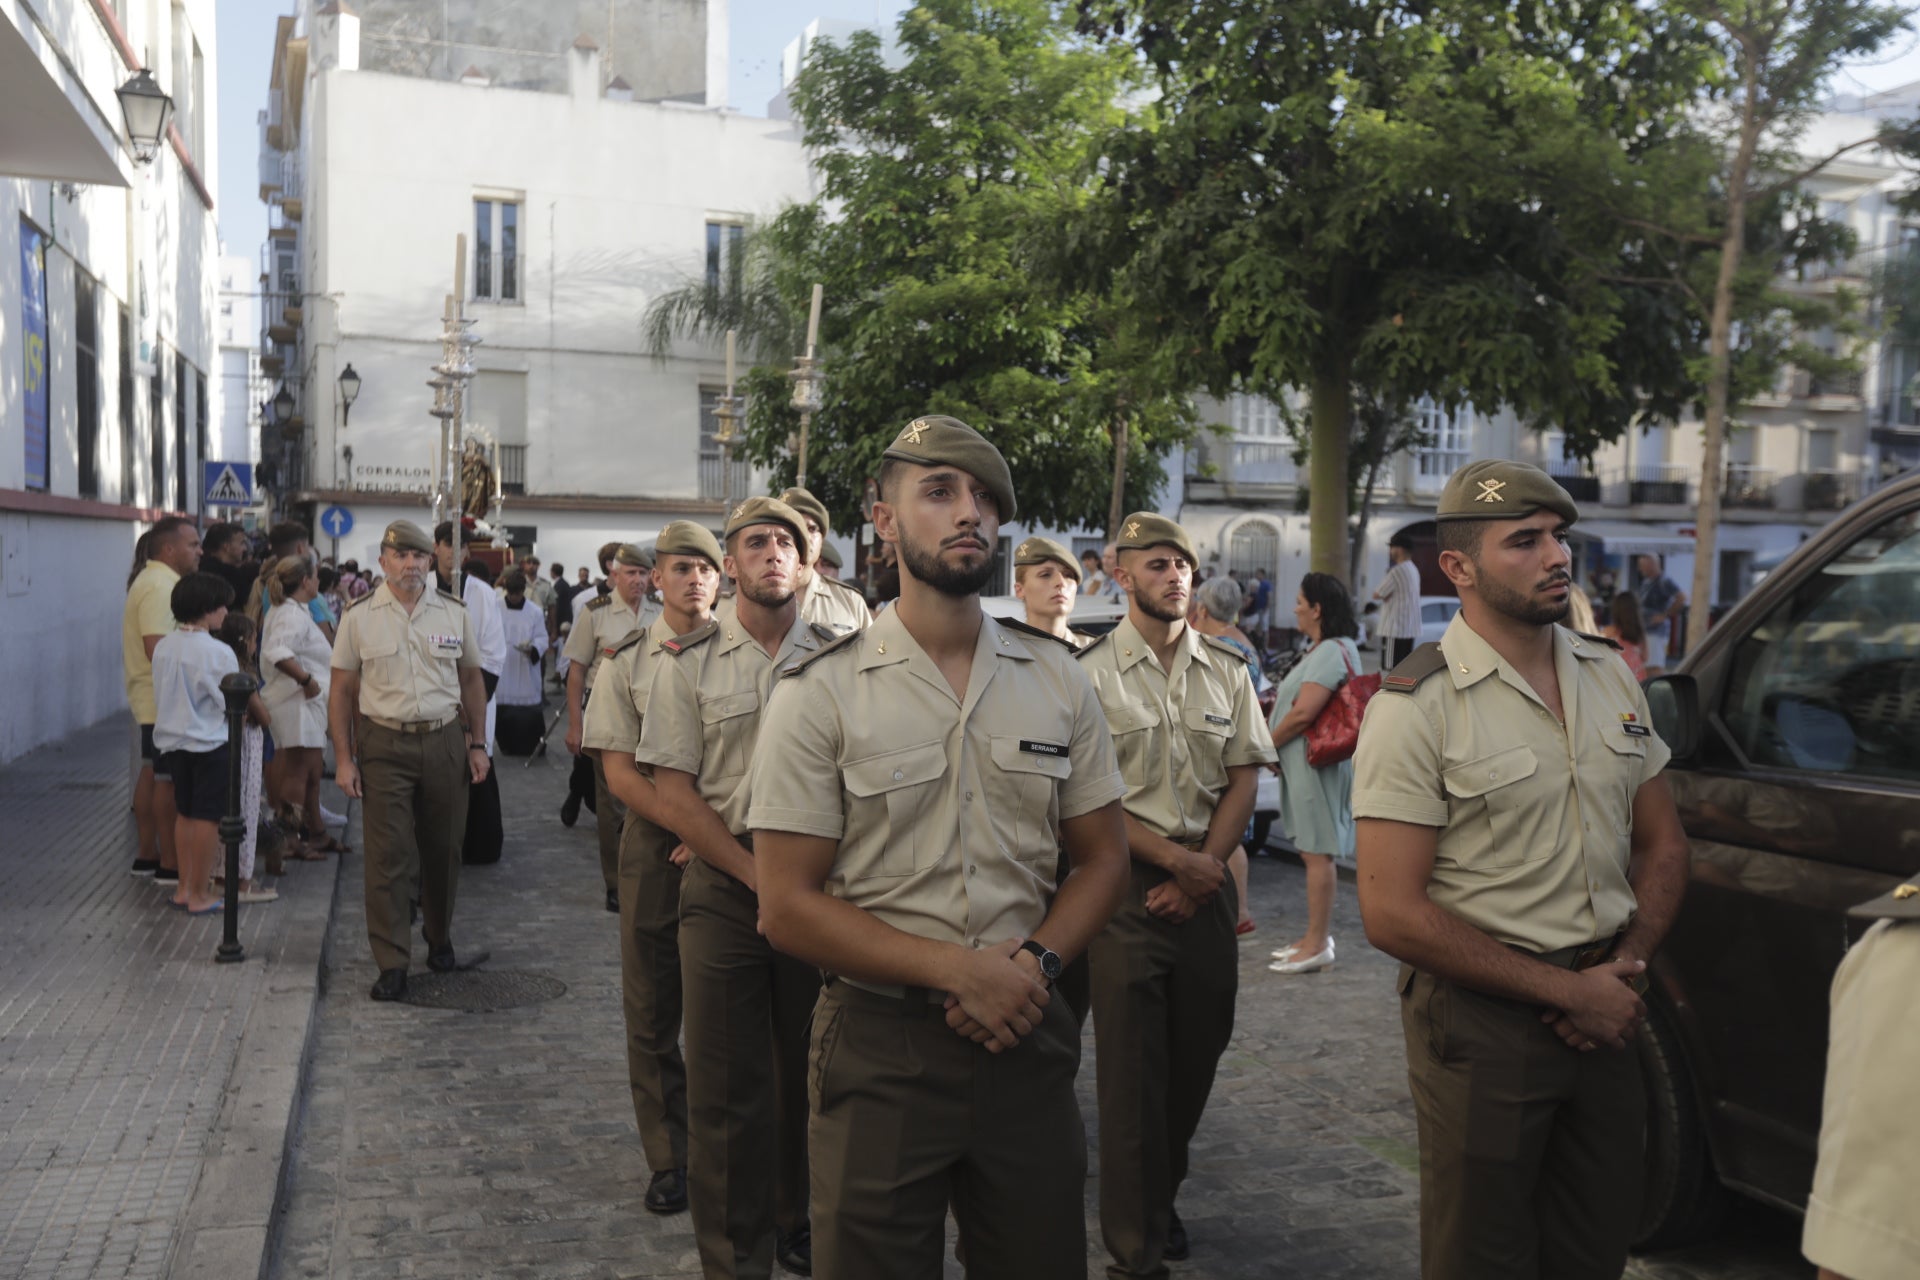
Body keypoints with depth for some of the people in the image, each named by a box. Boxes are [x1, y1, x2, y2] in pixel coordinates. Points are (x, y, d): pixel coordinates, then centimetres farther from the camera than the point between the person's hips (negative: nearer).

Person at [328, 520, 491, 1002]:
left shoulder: (454, 613, 5)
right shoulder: (359, 618, 0)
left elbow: (471, 679, 12)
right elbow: (341, 691, 3)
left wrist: (477, 744, 8)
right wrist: (344, 758, -2)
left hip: (445, 741, 2)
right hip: (384, 745, -2)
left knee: (443, 849, 11)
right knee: (388, 856, -4)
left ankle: (440, 939, 31)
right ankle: (391, 964, 3)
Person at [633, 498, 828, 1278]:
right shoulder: (690, 660, 1)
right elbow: (673, 792, -2)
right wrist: (759, 877, -9)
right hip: (724, 884, -1)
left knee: (808, 1069, 12)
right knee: (726, 1083, 4)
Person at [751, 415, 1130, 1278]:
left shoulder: (1058, 681, 4)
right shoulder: (819, 694, -7)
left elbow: (1101, 858, 9)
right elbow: (789, 909, -9)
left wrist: (1034, 961, -10)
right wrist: (956, 969, -17)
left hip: (1027, 1040, 3)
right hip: (880, 1046, -3)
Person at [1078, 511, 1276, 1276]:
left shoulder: (1227, 670, 7)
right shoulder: (1090, 674, -6)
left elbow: (1244, 779, 6)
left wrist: (1202, 871, -5)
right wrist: (1173, 859, -14)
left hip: (1205, 888, 4)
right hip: (1126, 888, -4)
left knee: (1196, 1055, 13)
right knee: (1132, 1065, -1)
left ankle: (1161, 1199, 36)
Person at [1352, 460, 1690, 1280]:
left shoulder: (1610, 677, 6)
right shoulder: (1417, 709, -15)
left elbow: (1662, 843, 14)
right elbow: (1392, 914, -19)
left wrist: (1626, 966, -4)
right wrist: (1567, 990, -16)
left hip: (1601, 1014, 6)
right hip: (1482, 1022, -6)